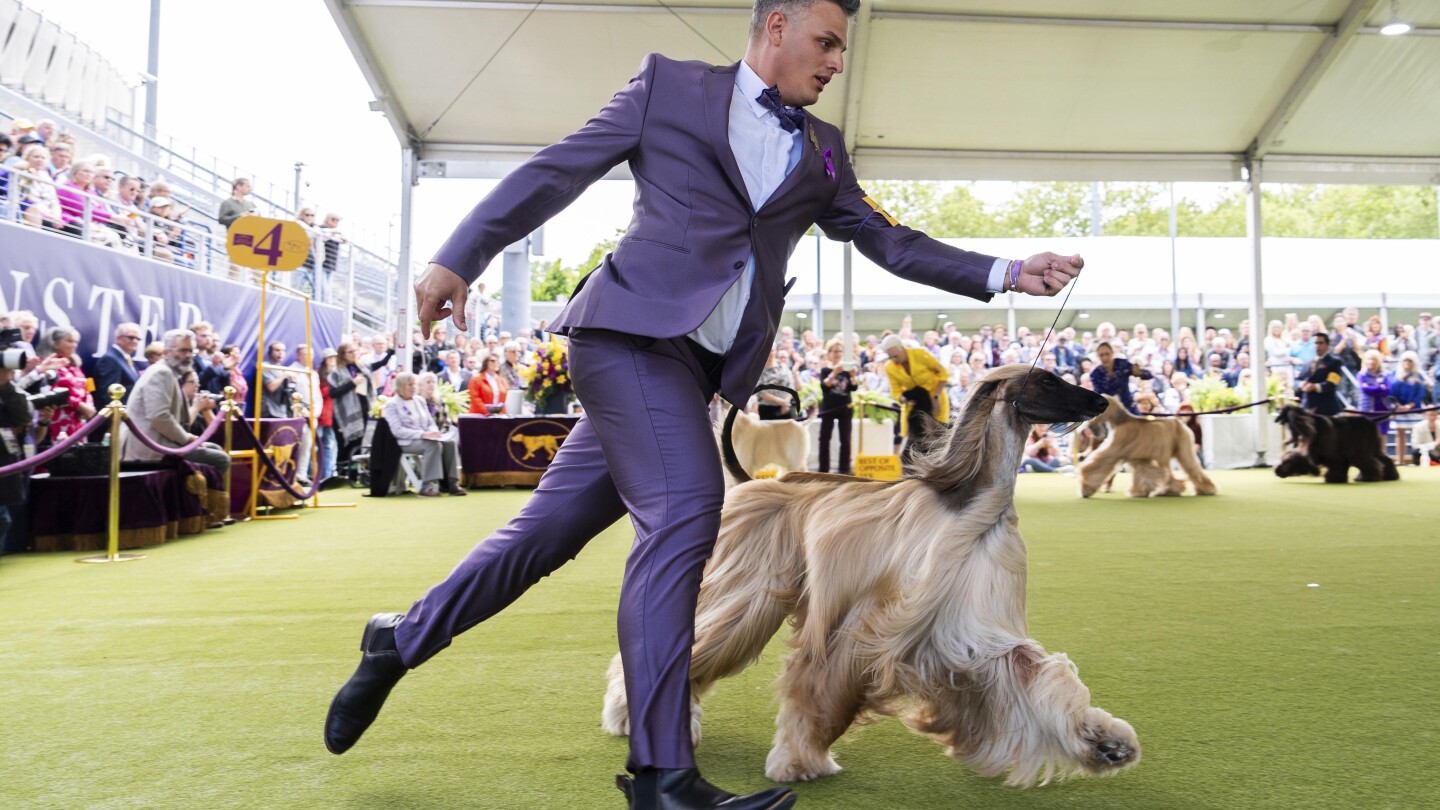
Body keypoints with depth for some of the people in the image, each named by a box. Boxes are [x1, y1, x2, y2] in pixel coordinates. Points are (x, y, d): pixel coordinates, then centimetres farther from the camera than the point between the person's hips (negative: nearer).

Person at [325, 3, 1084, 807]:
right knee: (685, 507, -20)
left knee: (553, 528, 8)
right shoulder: (670, 85, 7)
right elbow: (554, 172, 4)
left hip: (699, 364, 6)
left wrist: (1007, 273, 9)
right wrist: (459, 258, -4)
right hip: (633, 328, -5)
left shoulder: (822, 150, 20)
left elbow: (889, 240, 18)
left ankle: (400, 640, 29)